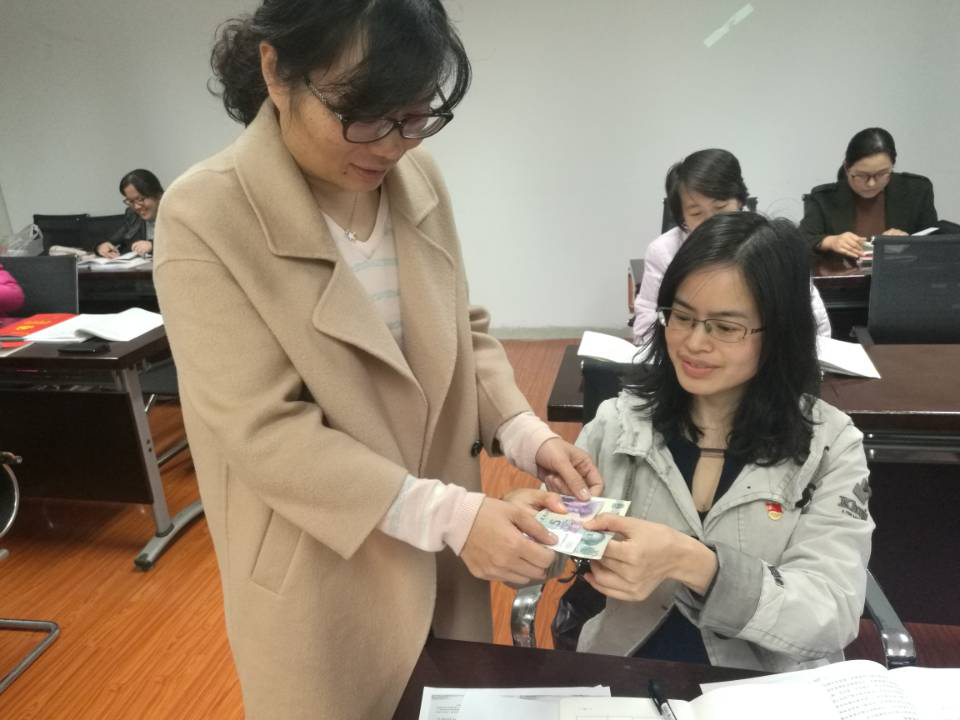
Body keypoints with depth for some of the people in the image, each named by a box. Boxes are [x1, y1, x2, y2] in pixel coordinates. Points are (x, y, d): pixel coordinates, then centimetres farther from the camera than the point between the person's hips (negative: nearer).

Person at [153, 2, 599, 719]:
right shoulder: (204, 217, -19)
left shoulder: (419, 178, -3)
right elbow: (266, 434, -22)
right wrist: (448, 515, -27)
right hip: (323, 575, -5)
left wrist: (526, 433, -11)